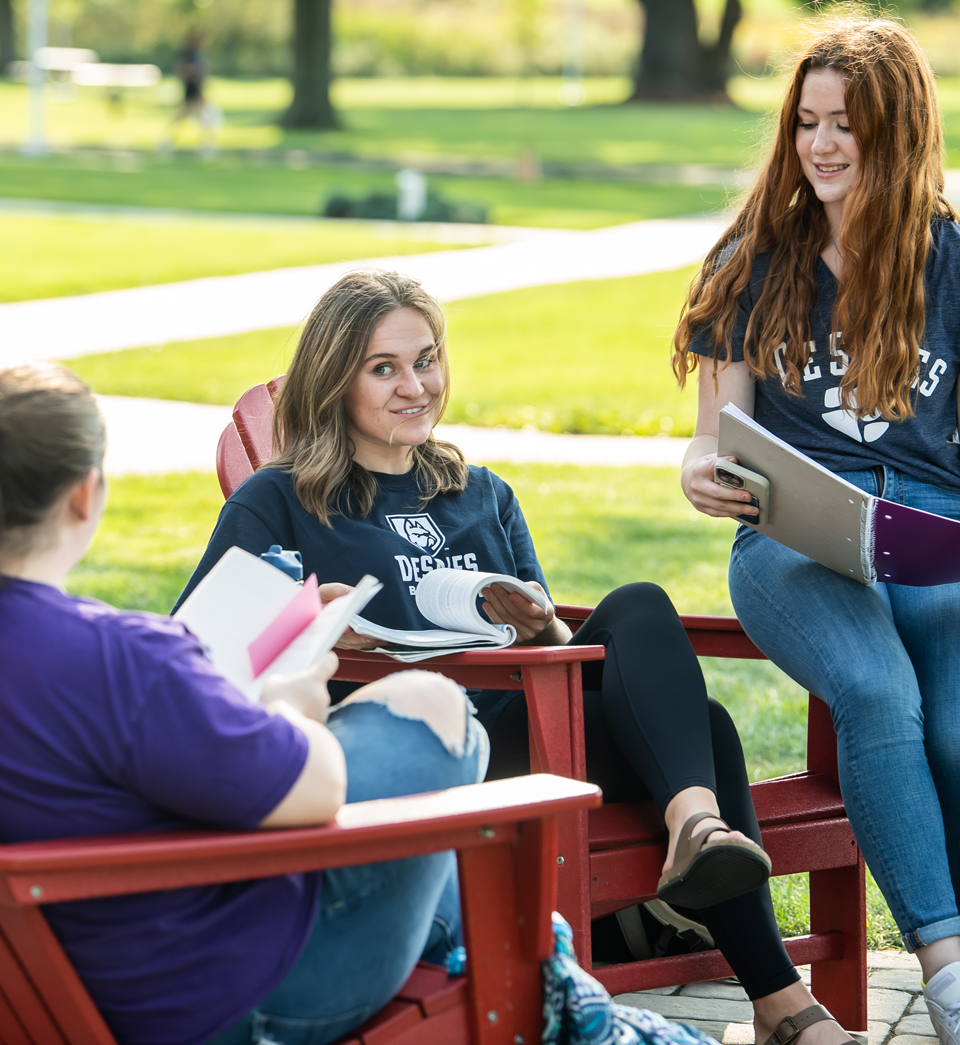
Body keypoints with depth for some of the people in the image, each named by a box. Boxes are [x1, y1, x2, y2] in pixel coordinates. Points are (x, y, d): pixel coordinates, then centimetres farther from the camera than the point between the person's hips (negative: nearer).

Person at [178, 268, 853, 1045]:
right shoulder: (278, 503, 10)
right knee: (699, 727, -27)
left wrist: (543, 630, -4)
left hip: (528, 715, 5)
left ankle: (697, 826, -45)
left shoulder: (483, 496, 28)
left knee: (639, 608, -28)